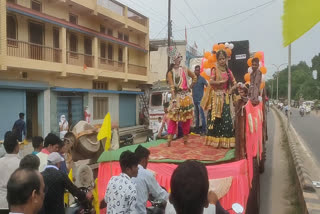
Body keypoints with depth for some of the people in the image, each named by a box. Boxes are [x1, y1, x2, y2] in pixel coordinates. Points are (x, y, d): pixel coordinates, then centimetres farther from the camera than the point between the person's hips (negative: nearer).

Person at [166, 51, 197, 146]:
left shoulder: (185, 70, 10)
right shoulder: (171, 72, -3)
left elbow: (194, 77, 25)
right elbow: (172, 87, -11)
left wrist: (190, 86, 15)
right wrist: (174, 100, -19)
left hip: (187, 96, 5)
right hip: (177, 96, -5)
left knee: (187, 117, 8)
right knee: (173, 117, -5)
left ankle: (185, 137, 17)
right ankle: (169, 138, -3)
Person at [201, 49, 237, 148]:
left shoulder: (228, 71, 12)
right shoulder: (215, 69, 0)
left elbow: (235, 84, 15)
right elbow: (211, 82, -14)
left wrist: (231, 89, -3)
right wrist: (222, 81, -13)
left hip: (225, 98, 4)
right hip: (216, 97, -4)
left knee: (226, 119, 0)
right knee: (215, 119, -3)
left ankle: (225, 141, 5)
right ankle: (214, 140, 4)